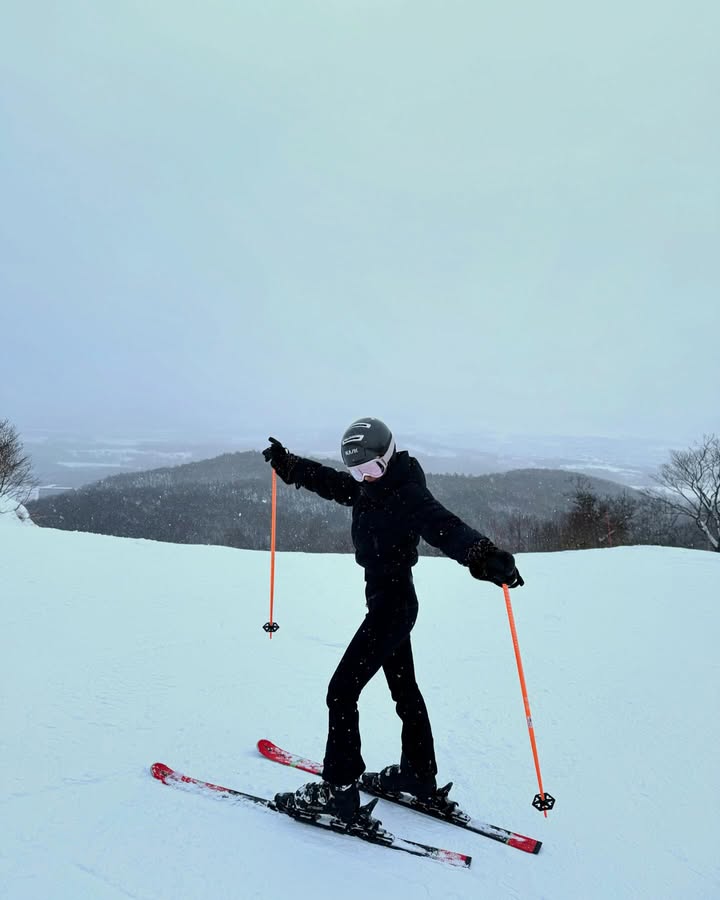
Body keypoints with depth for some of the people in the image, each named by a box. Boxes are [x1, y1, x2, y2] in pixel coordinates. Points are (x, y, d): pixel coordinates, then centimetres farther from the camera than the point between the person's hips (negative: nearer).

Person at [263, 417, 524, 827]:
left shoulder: (408, 495, -21)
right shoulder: (370, 488, 5)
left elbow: (445, 526, -37)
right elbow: (329, 481, 20)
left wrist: (486, 557, -54)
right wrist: (287, 463, 24)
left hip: (392, 606, -10)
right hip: (391, 602, 10)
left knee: (342, 691, -5)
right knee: (404, 689, 20)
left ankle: (338, 791, 7)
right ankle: (419, 776, 37)